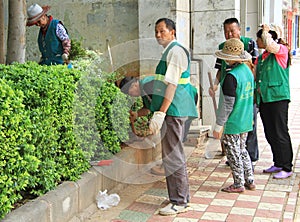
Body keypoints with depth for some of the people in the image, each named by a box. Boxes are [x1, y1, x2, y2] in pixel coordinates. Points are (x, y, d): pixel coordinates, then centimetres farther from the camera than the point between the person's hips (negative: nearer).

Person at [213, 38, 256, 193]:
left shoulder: (231, 76, -21)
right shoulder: (248, 71, 5)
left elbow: (227, 104, -20)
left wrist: (218, 126, -14)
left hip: (232, 123, -8)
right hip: (245, 121, 8)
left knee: (233, 154, 5)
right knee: (242, 150, 20)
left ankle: (238, 184, 15)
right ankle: (250, 181, 26)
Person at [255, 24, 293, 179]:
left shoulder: (282, 50, -5)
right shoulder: (261, 57, 18)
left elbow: (270, 45, -26)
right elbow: (256, 75, 24)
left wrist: (266, 31, -10)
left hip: (278, 97, -8)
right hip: (264, 98, 8)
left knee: (280, 133, -5)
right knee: (270, 134, 12)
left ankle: (287, 168, 3)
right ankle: (278, 164, 24)